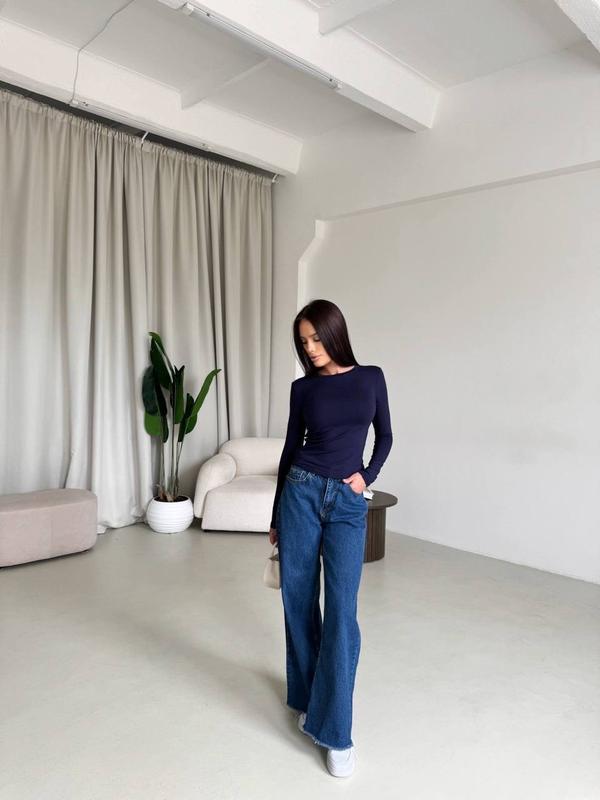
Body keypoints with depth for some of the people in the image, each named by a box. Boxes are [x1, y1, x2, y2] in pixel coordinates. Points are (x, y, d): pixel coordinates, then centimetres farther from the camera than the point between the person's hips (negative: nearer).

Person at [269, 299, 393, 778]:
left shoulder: (371, 377, 4)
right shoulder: (303, 388, 4)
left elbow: (385, 436, 13)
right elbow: (291, 448, 9)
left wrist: (367, 476, -4)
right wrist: (276, 516, 13)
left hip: (348, 504, -1)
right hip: (301, 493, 1)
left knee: (342, 612, -5)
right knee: (299, 603, 8)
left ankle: (336, 732, 7)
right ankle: (307, 700, 30)